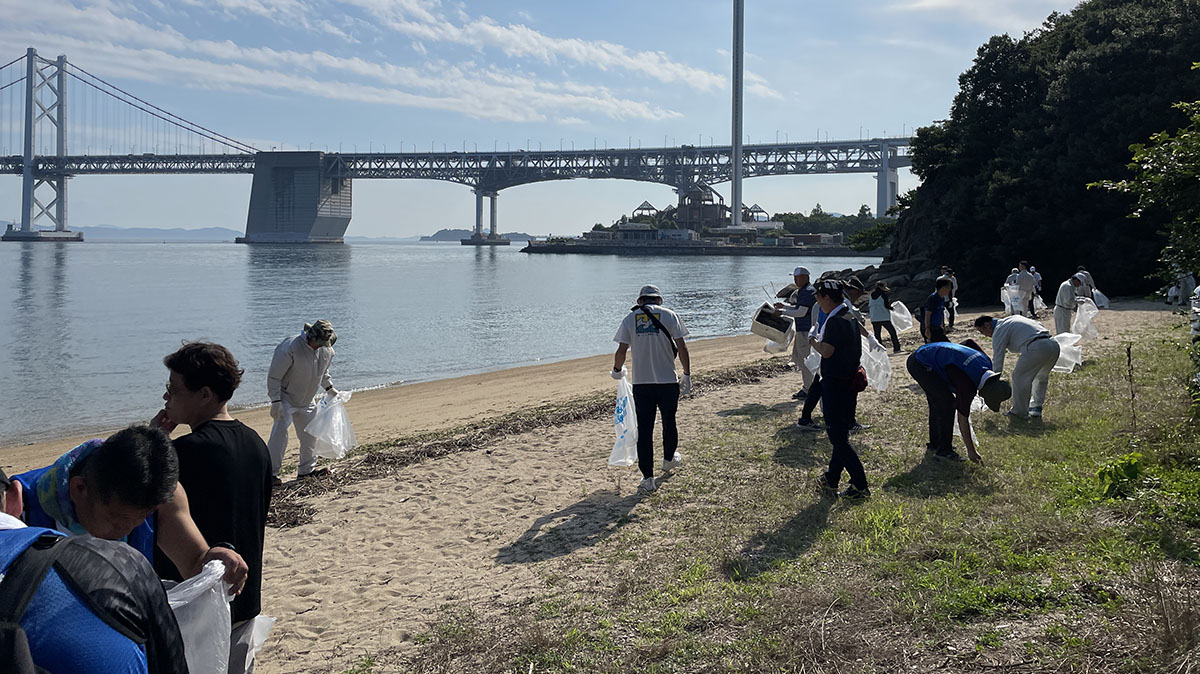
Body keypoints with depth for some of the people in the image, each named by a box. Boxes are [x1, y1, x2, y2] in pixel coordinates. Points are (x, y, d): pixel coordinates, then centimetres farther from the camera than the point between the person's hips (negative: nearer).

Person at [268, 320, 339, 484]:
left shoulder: (326, 350, -5)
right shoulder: (290, 348, -27)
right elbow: (274, 376, -22)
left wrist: (329, 387, 8)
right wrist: (275, 401, -25)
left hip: (307, 401, 7)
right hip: (286, 398, -7)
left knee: (310, 434, 13)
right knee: (280, 433, -16)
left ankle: (307, 469, 28)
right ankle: (270, 473, -12)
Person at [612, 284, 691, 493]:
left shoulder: (630, 318, 3)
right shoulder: (668, 315, 1)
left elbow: (622, 349, -4)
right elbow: (681, 348, -4)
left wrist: (617, 370, 14)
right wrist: (687, 376, 4)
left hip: (641, 383, 0)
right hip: (668, 381, 0)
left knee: (644, 429, 3)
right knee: (669, 422, 21)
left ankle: (647, 477, 1)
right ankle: (669, 459, 43)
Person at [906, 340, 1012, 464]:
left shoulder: (986, 361, -4)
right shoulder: (967, 385, -24)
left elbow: (970, 342, 16)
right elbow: (963, 419, -15)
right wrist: (971, 450, -8)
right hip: (921, 365, -10)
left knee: (937, 402, 18)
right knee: (948, 402, -11)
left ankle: (934, 444, 31)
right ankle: (943, 449, -2)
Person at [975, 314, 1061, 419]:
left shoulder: (999, 331, 5)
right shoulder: (1012, 319, 30)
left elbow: (998, 359, 4)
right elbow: (1037, 325, 30)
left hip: (1038, 348, -9)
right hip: (1054, 346, 9)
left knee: (1019, 377, 4)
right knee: (1041, 377, 28)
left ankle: (1019, 412, 11)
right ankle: (1036, 407, 34)